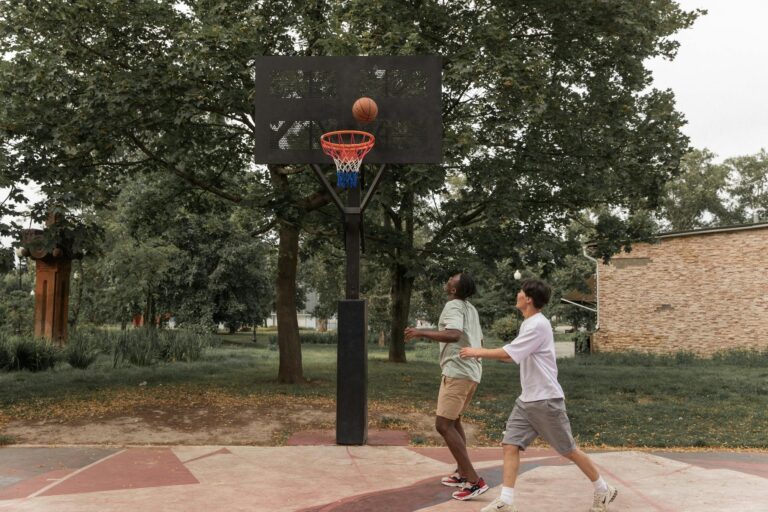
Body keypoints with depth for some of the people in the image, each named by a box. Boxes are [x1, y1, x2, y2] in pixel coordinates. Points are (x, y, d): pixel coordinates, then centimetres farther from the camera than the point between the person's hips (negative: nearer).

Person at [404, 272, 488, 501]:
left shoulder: (453, 306, -11)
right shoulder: (471, 309, 17)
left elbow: (454, 335, -29)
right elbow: (479, 341, 25)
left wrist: (420, 332, -26)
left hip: (457, 372, -10)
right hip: (472, 371, 10)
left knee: (443, 425, -10)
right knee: (453, 420, 23)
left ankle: (474, 481, -14)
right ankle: (462, 473, 29)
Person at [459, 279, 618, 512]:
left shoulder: (538, 325, -20)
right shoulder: (529, 323, 11)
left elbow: (508, 353, -22)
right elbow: (516, 356, 17)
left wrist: (478, 352, -10)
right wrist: (482, 353, 10)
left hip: (546, 400, -8)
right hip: (526, 400, 9)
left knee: (568, 450, 5)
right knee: (510, 445, -3)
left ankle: (603, 490, 25)